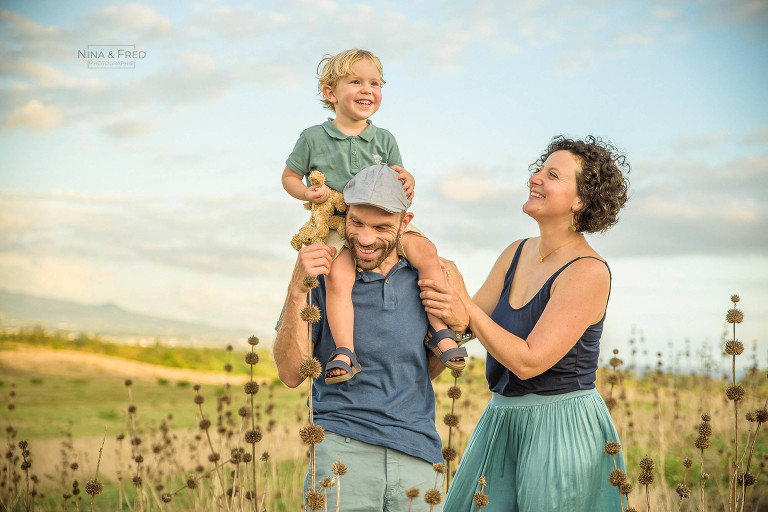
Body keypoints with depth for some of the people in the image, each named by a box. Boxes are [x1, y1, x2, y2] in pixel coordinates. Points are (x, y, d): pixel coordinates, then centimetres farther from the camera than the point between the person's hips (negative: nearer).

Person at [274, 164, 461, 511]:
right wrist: (297, 291, -16)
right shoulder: (321, 274, 0)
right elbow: (291, 375, -6)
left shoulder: (420, 276, 9)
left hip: (418, 455, 3)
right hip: (343, 446, -3)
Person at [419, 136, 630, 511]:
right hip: (502, 420, 8)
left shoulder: (588, 272, -17)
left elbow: (528, 361, -21)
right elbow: (464, 324, 6)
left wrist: (468, 312, -21)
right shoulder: (517, 254, 7)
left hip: (562, 427, -8)